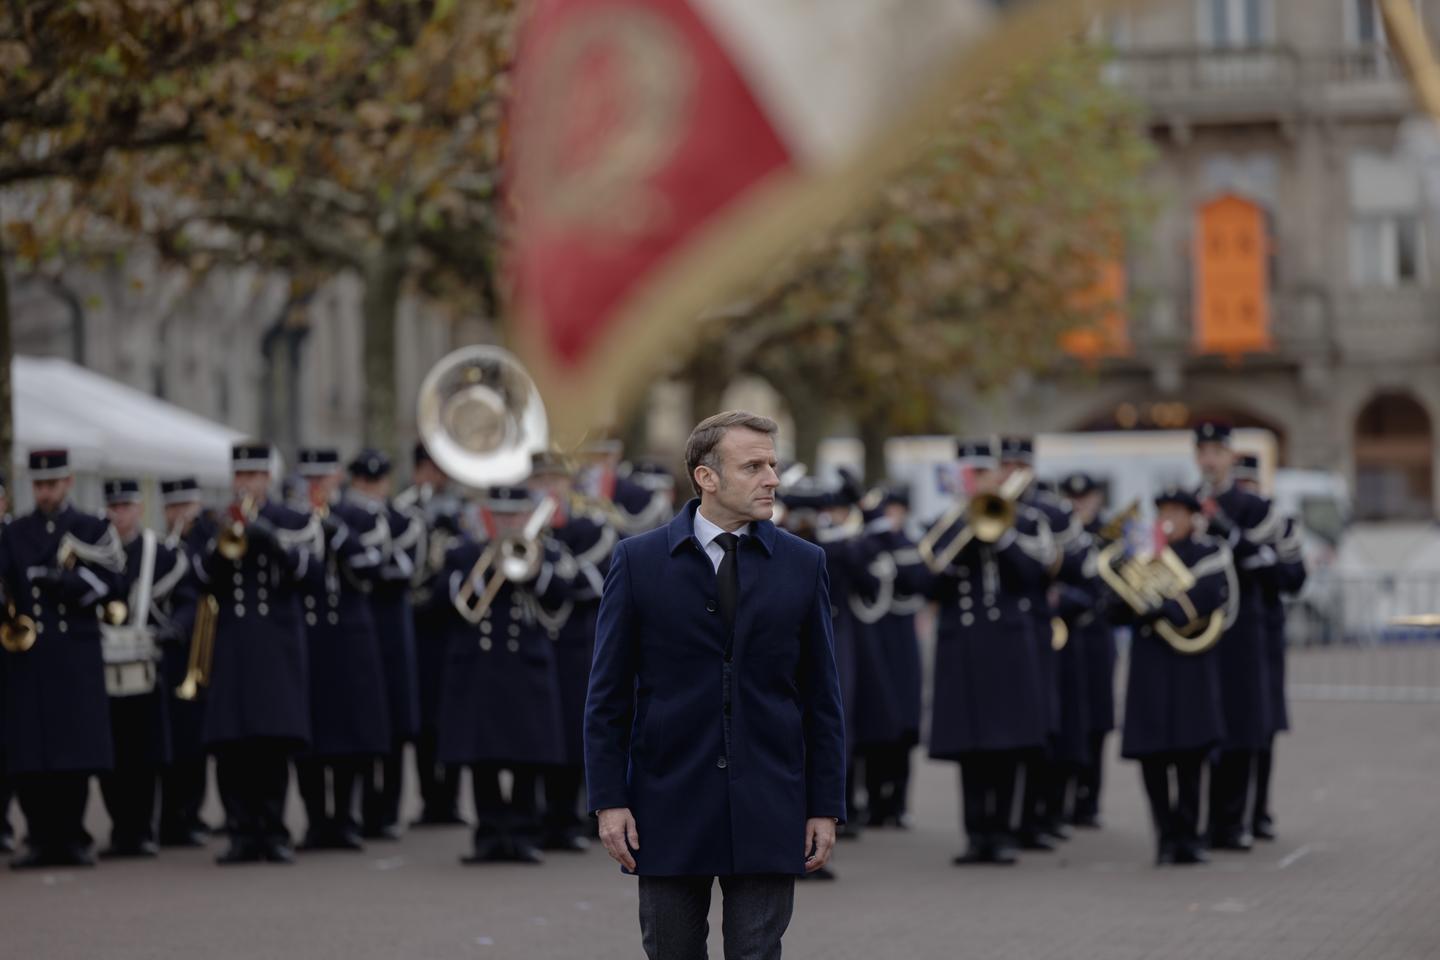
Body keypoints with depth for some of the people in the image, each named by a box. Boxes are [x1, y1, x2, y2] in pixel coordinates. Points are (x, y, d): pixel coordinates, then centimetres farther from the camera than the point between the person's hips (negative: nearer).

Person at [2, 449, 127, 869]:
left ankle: (71, 838, 7)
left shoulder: (94, 531, 9)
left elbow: (113, 586, -1)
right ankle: (40, 838, 7)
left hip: (76, 656, -1)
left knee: (76, 754, -3)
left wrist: (63, 580, -13)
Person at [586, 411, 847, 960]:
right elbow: (608, 696, 1)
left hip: (767, 812, 1)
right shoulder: (638, 561, 1)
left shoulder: (802, 564, 5)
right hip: (669, 808, 0)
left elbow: (822, 698, 6)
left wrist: (826, 808, 1)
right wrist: (608, 801, -5)